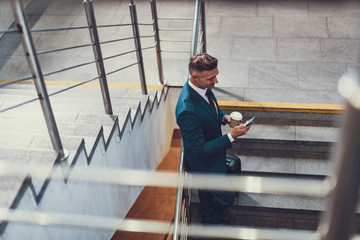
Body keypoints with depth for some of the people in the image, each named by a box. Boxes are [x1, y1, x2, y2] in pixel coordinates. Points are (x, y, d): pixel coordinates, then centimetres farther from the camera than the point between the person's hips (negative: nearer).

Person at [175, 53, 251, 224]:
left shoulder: (203, 86, -12)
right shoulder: (187, 110, -41)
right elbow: (200, 150, -32)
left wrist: (224, 117, -9)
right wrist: (231, 136, -33)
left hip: (214, 151, 9)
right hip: (206, 166, -8)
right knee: (226, 198, 11)